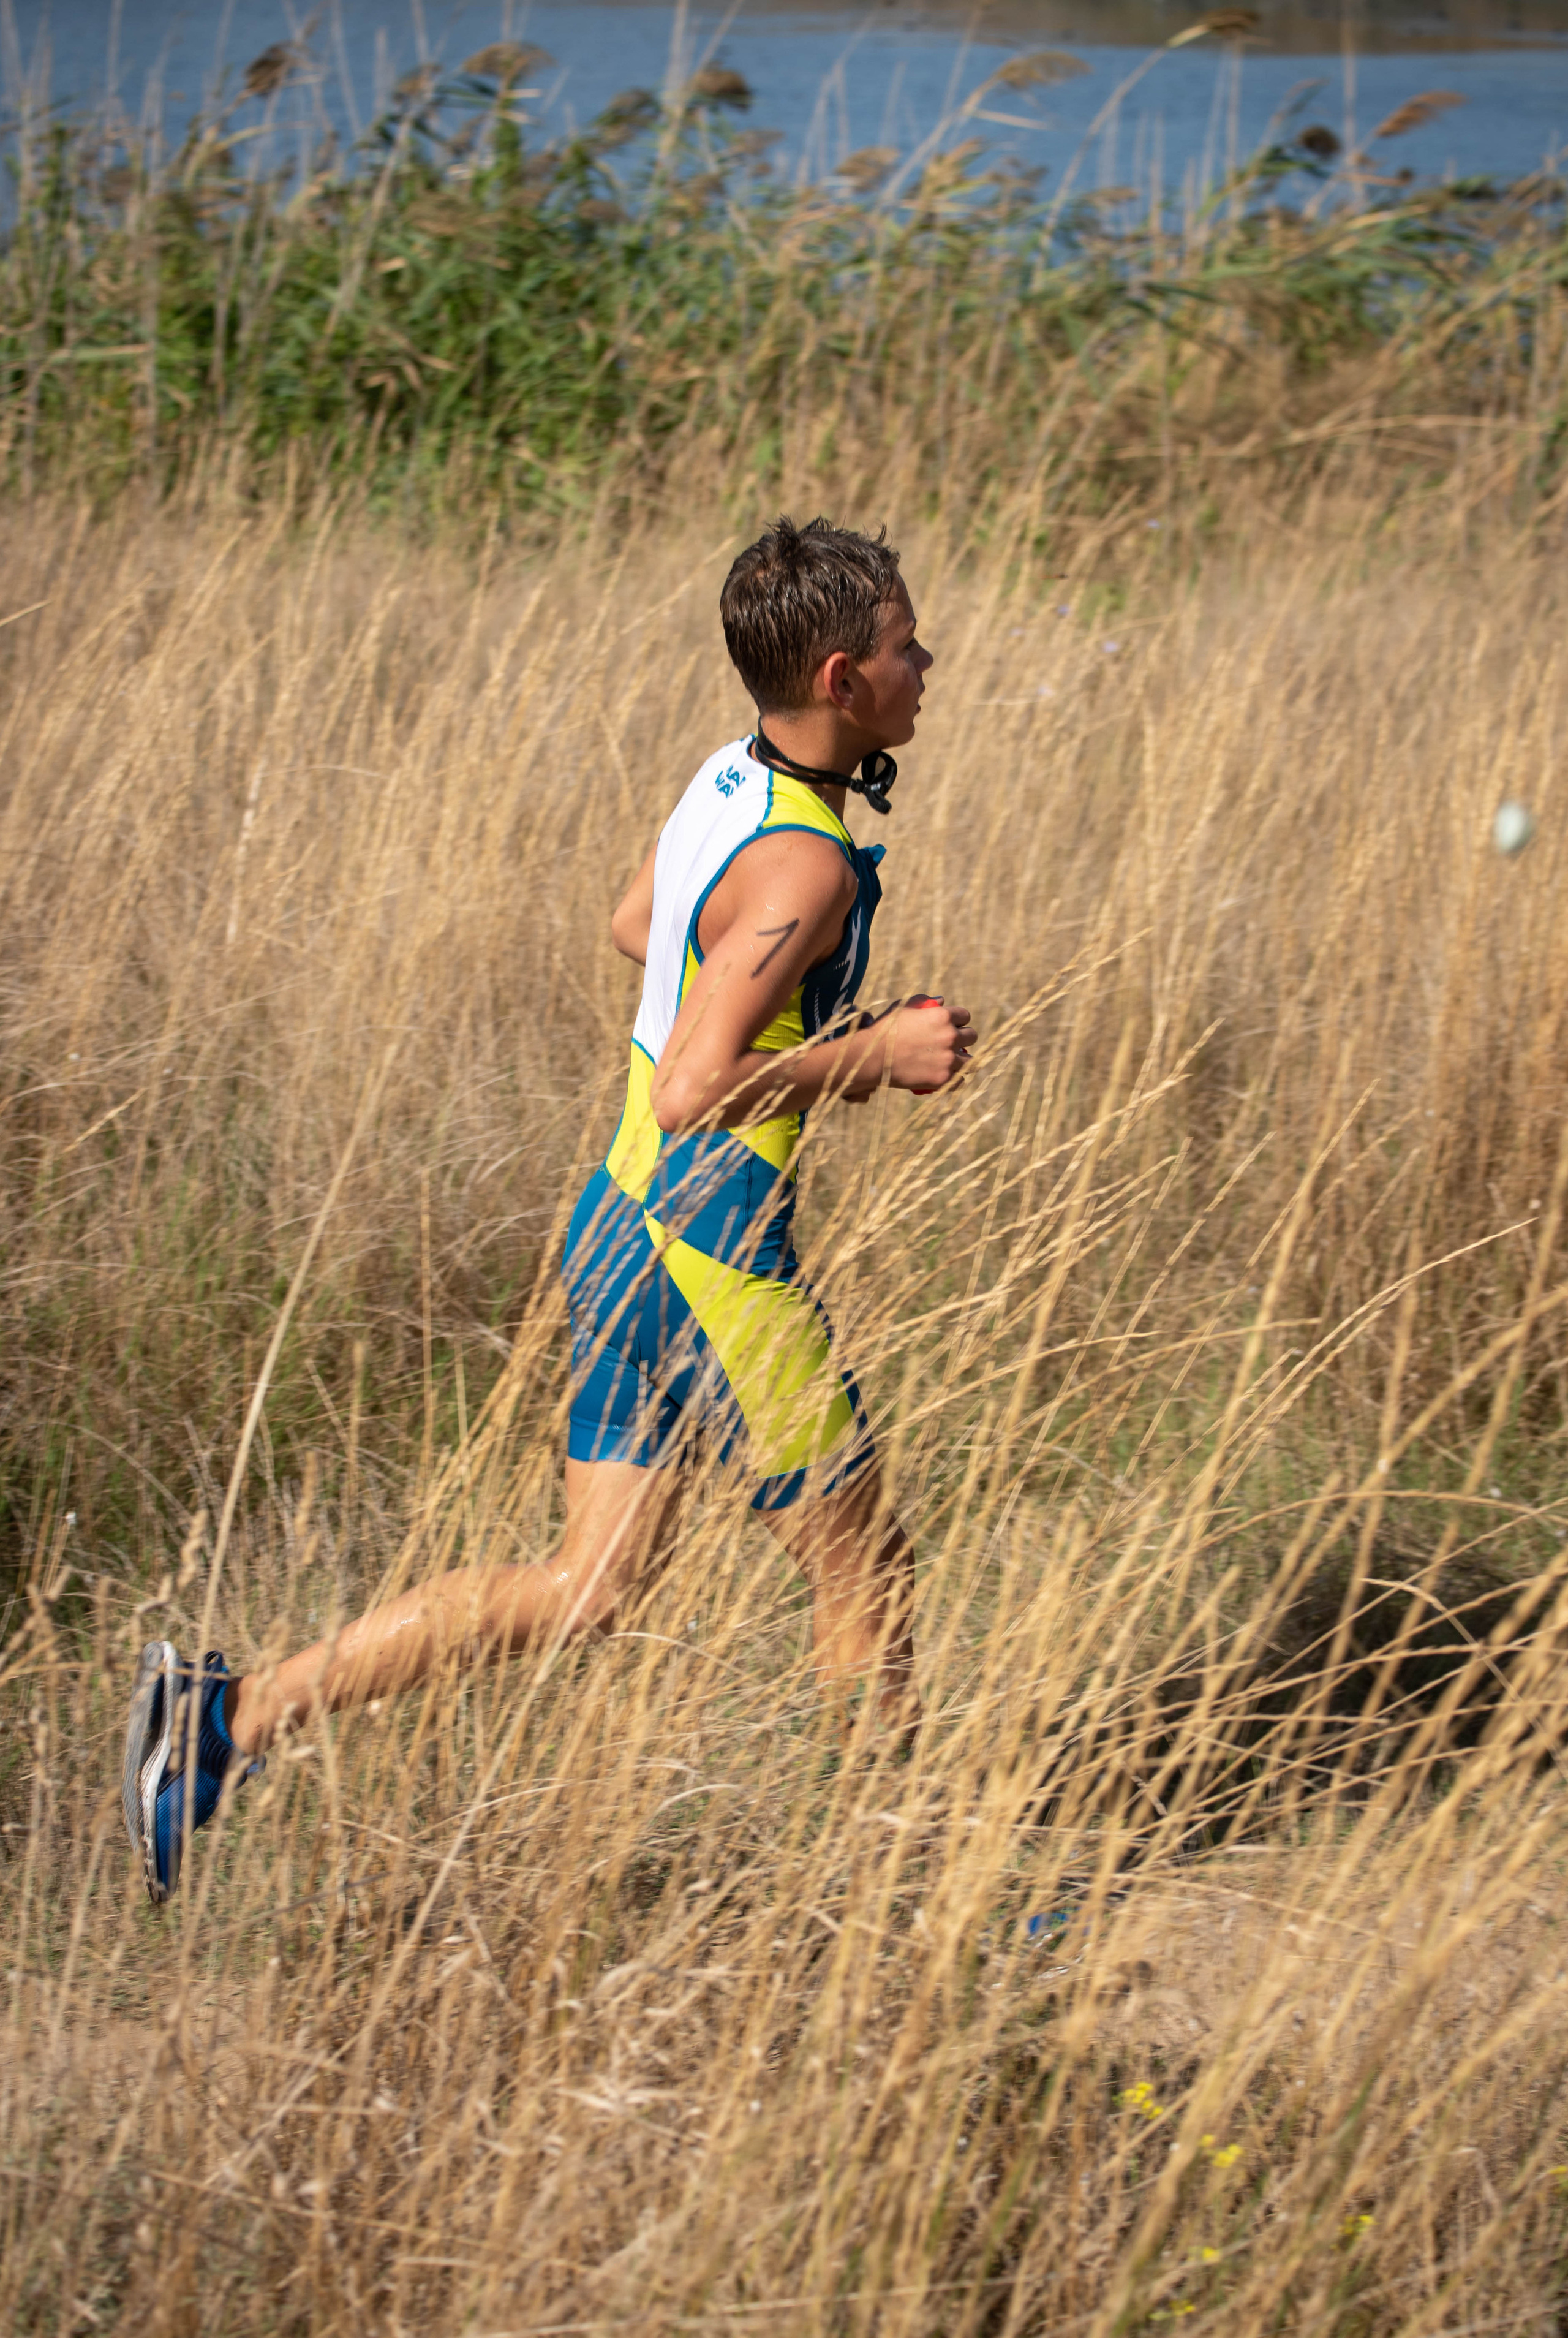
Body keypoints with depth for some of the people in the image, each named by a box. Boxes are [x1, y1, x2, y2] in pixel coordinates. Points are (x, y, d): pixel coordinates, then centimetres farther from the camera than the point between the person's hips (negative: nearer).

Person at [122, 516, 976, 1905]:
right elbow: (696, 1090, -29)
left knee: (591, 1590, 11)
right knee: (865, 1569, 9)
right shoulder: (805, 865, -22)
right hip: (713, 1266, -9)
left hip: (624, 1223, 9)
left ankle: (233, 1714, 4)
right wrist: (881, 1058, -18)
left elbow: (635, 930, 25)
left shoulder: (731, 780, 7)